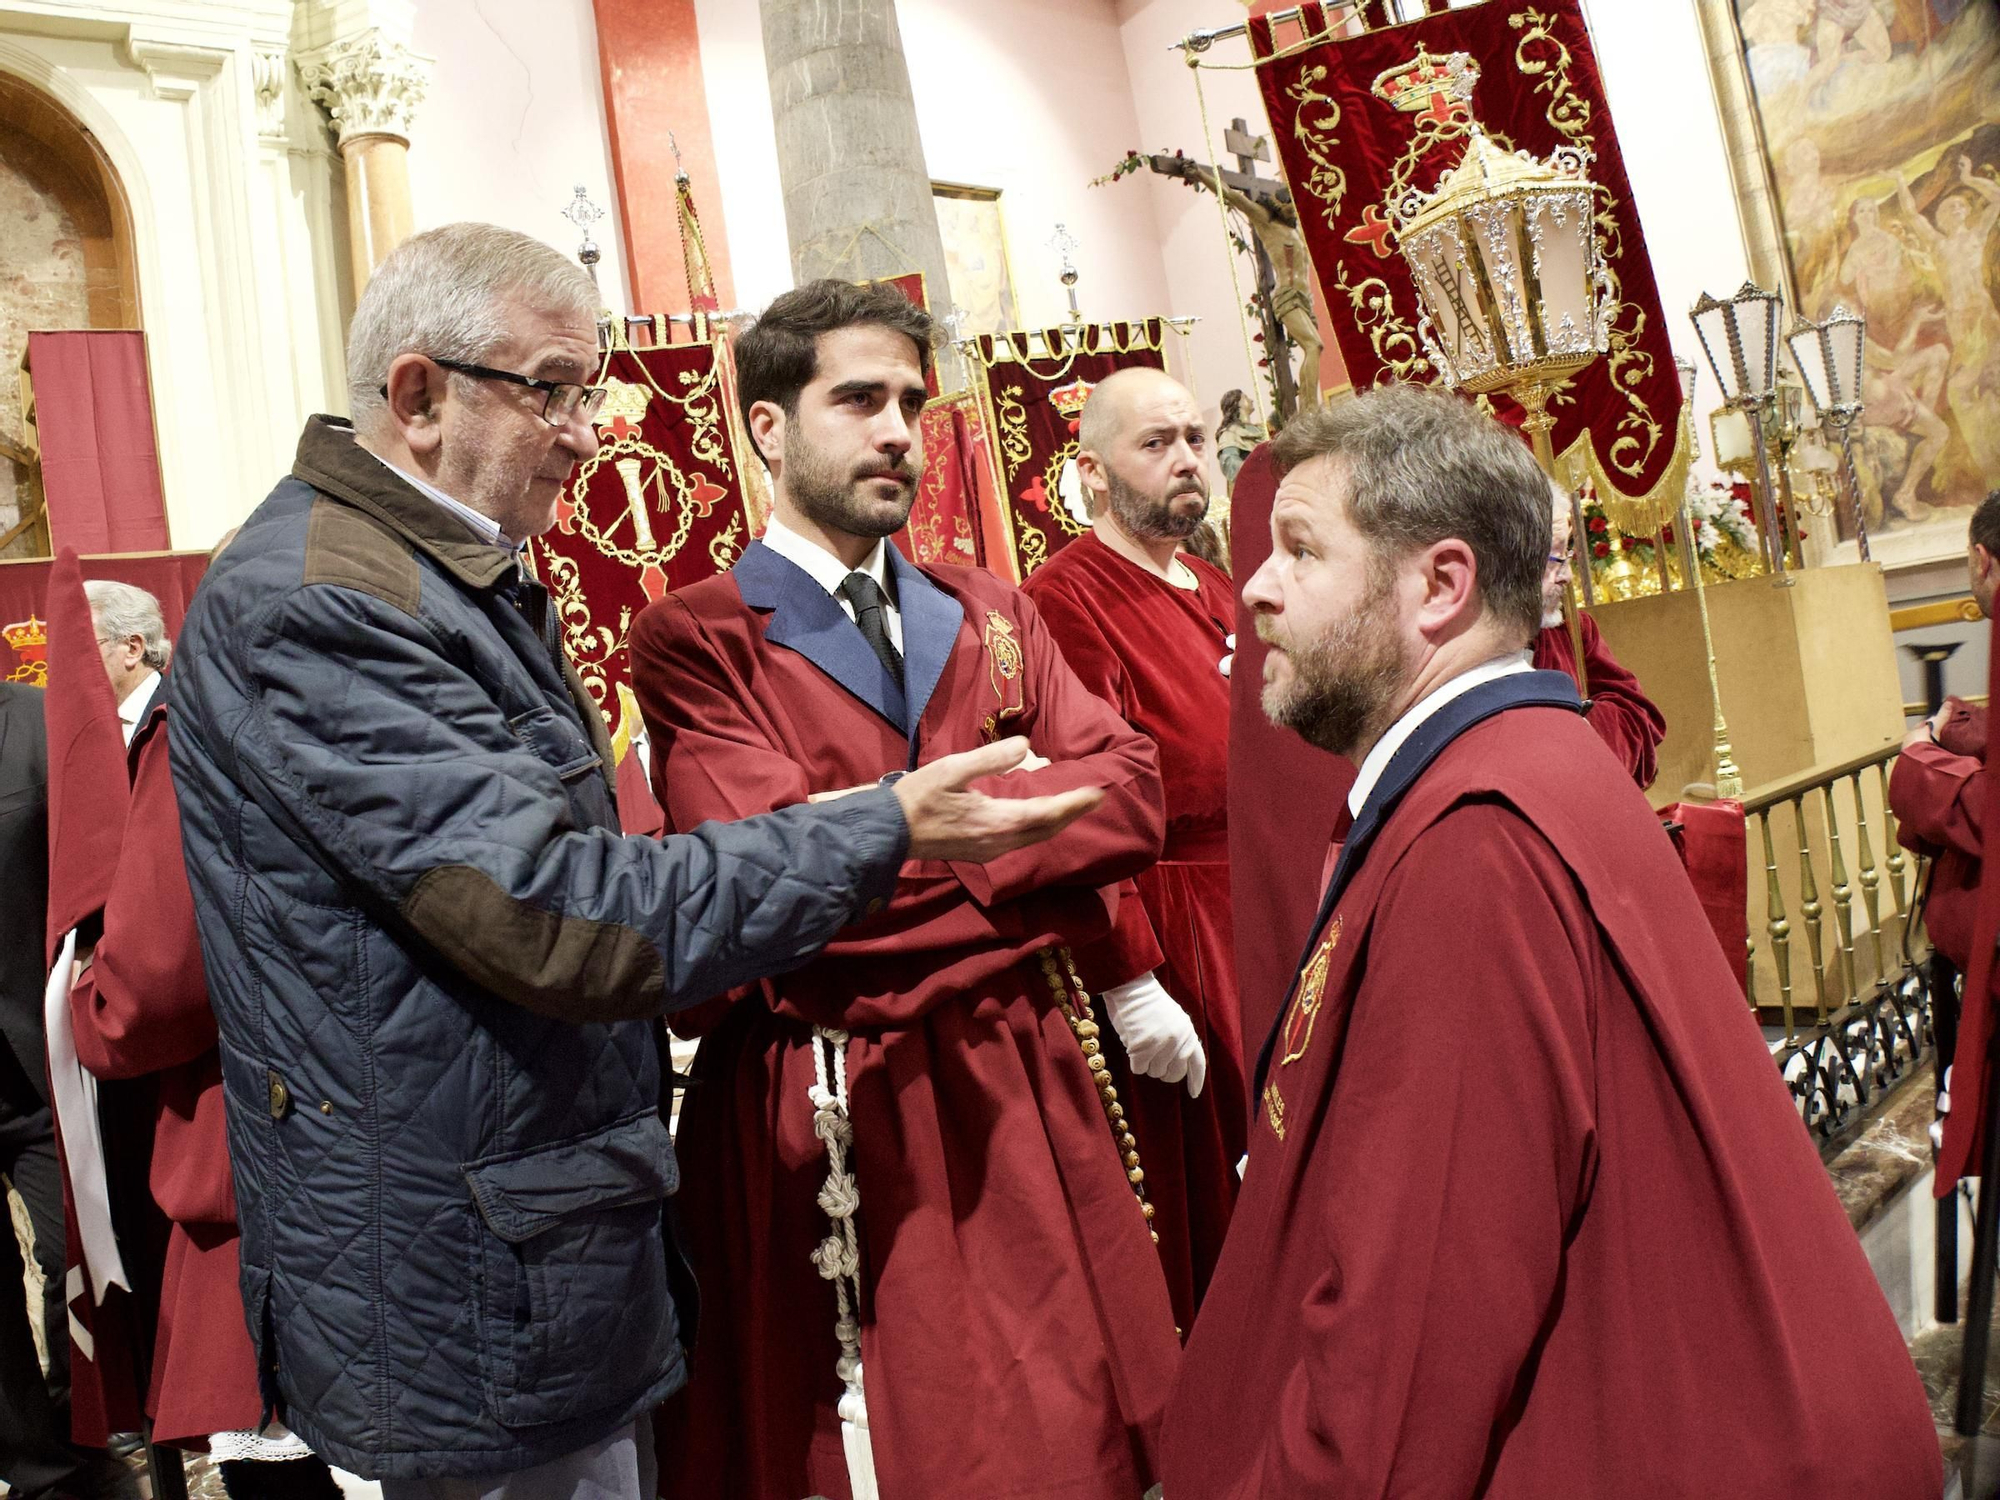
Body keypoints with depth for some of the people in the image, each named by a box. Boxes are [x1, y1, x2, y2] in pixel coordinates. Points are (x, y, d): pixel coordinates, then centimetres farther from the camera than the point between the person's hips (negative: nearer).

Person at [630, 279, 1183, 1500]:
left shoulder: (993, 615, 11)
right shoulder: (695, 641, -6)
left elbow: (1131, 793, -2)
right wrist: (1020, 808, -11)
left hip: (1029, 1084, 5)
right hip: (834, 1118, -4)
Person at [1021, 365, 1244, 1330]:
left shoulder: (1217, 596, 15)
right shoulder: (1065, 598, -12)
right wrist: (1130, 987, -22)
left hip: (1253, 924, 8)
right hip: (1157, 934, -8)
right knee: (1187, 1222, 3)